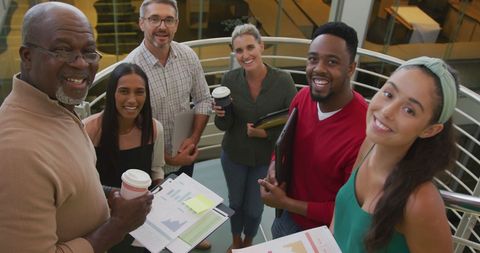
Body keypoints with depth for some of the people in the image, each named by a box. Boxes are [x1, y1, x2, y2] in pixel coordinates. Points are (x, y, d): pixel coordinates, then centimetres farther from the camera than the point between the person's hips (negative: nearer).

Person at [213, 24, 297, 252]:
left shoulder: (283, 80, -20)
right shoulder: (230, 79, -15)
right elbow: (224, 126, -8)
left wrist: (266, 133, -25)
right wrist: (221, 114, -30)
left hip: (266, 159, -1)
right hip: (233, 156, 2)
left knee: (254, 208, 17)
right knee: (235, 202, 23)